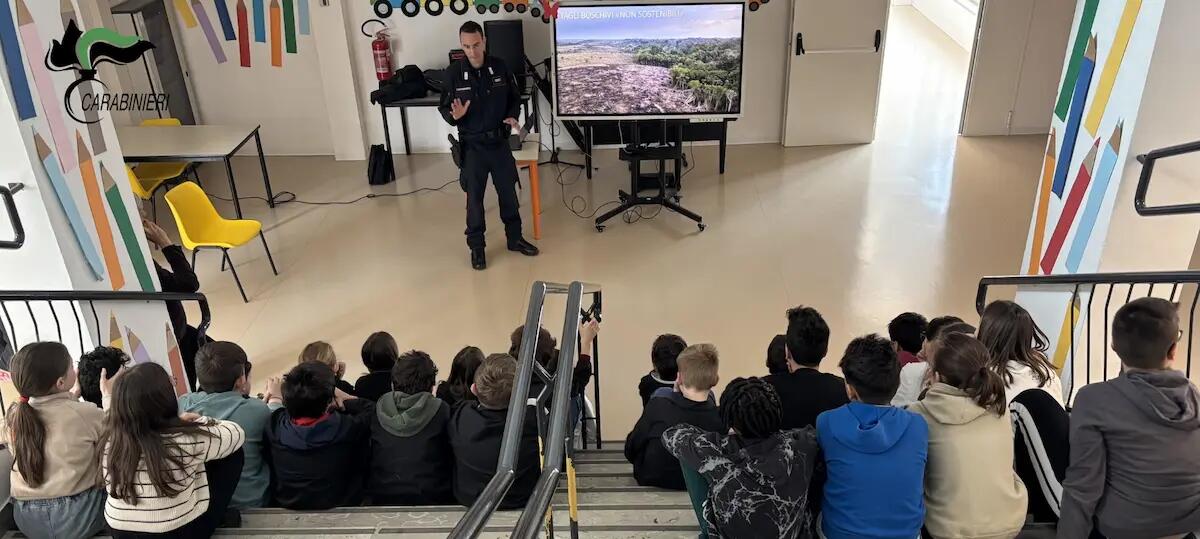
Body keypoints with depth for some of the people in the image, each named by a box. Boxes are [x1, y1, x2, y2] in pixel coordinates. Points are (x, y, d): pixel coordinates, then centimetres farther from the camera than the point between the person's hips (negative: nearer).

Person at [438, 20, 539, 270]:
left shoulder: (500, 67, -5)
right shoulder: (453, 73, -11)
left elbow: (515, 98, 8)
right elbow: (443, 108, -4)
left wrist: (512, 117, -10)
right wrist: (454, 115, -26)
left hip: (499, 142, 2)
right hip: (473, 145, -2)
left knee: (508, 192, 14)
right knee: (474, 197, 6)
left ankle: (515, 238, 31)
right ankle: (476, 247, 20)